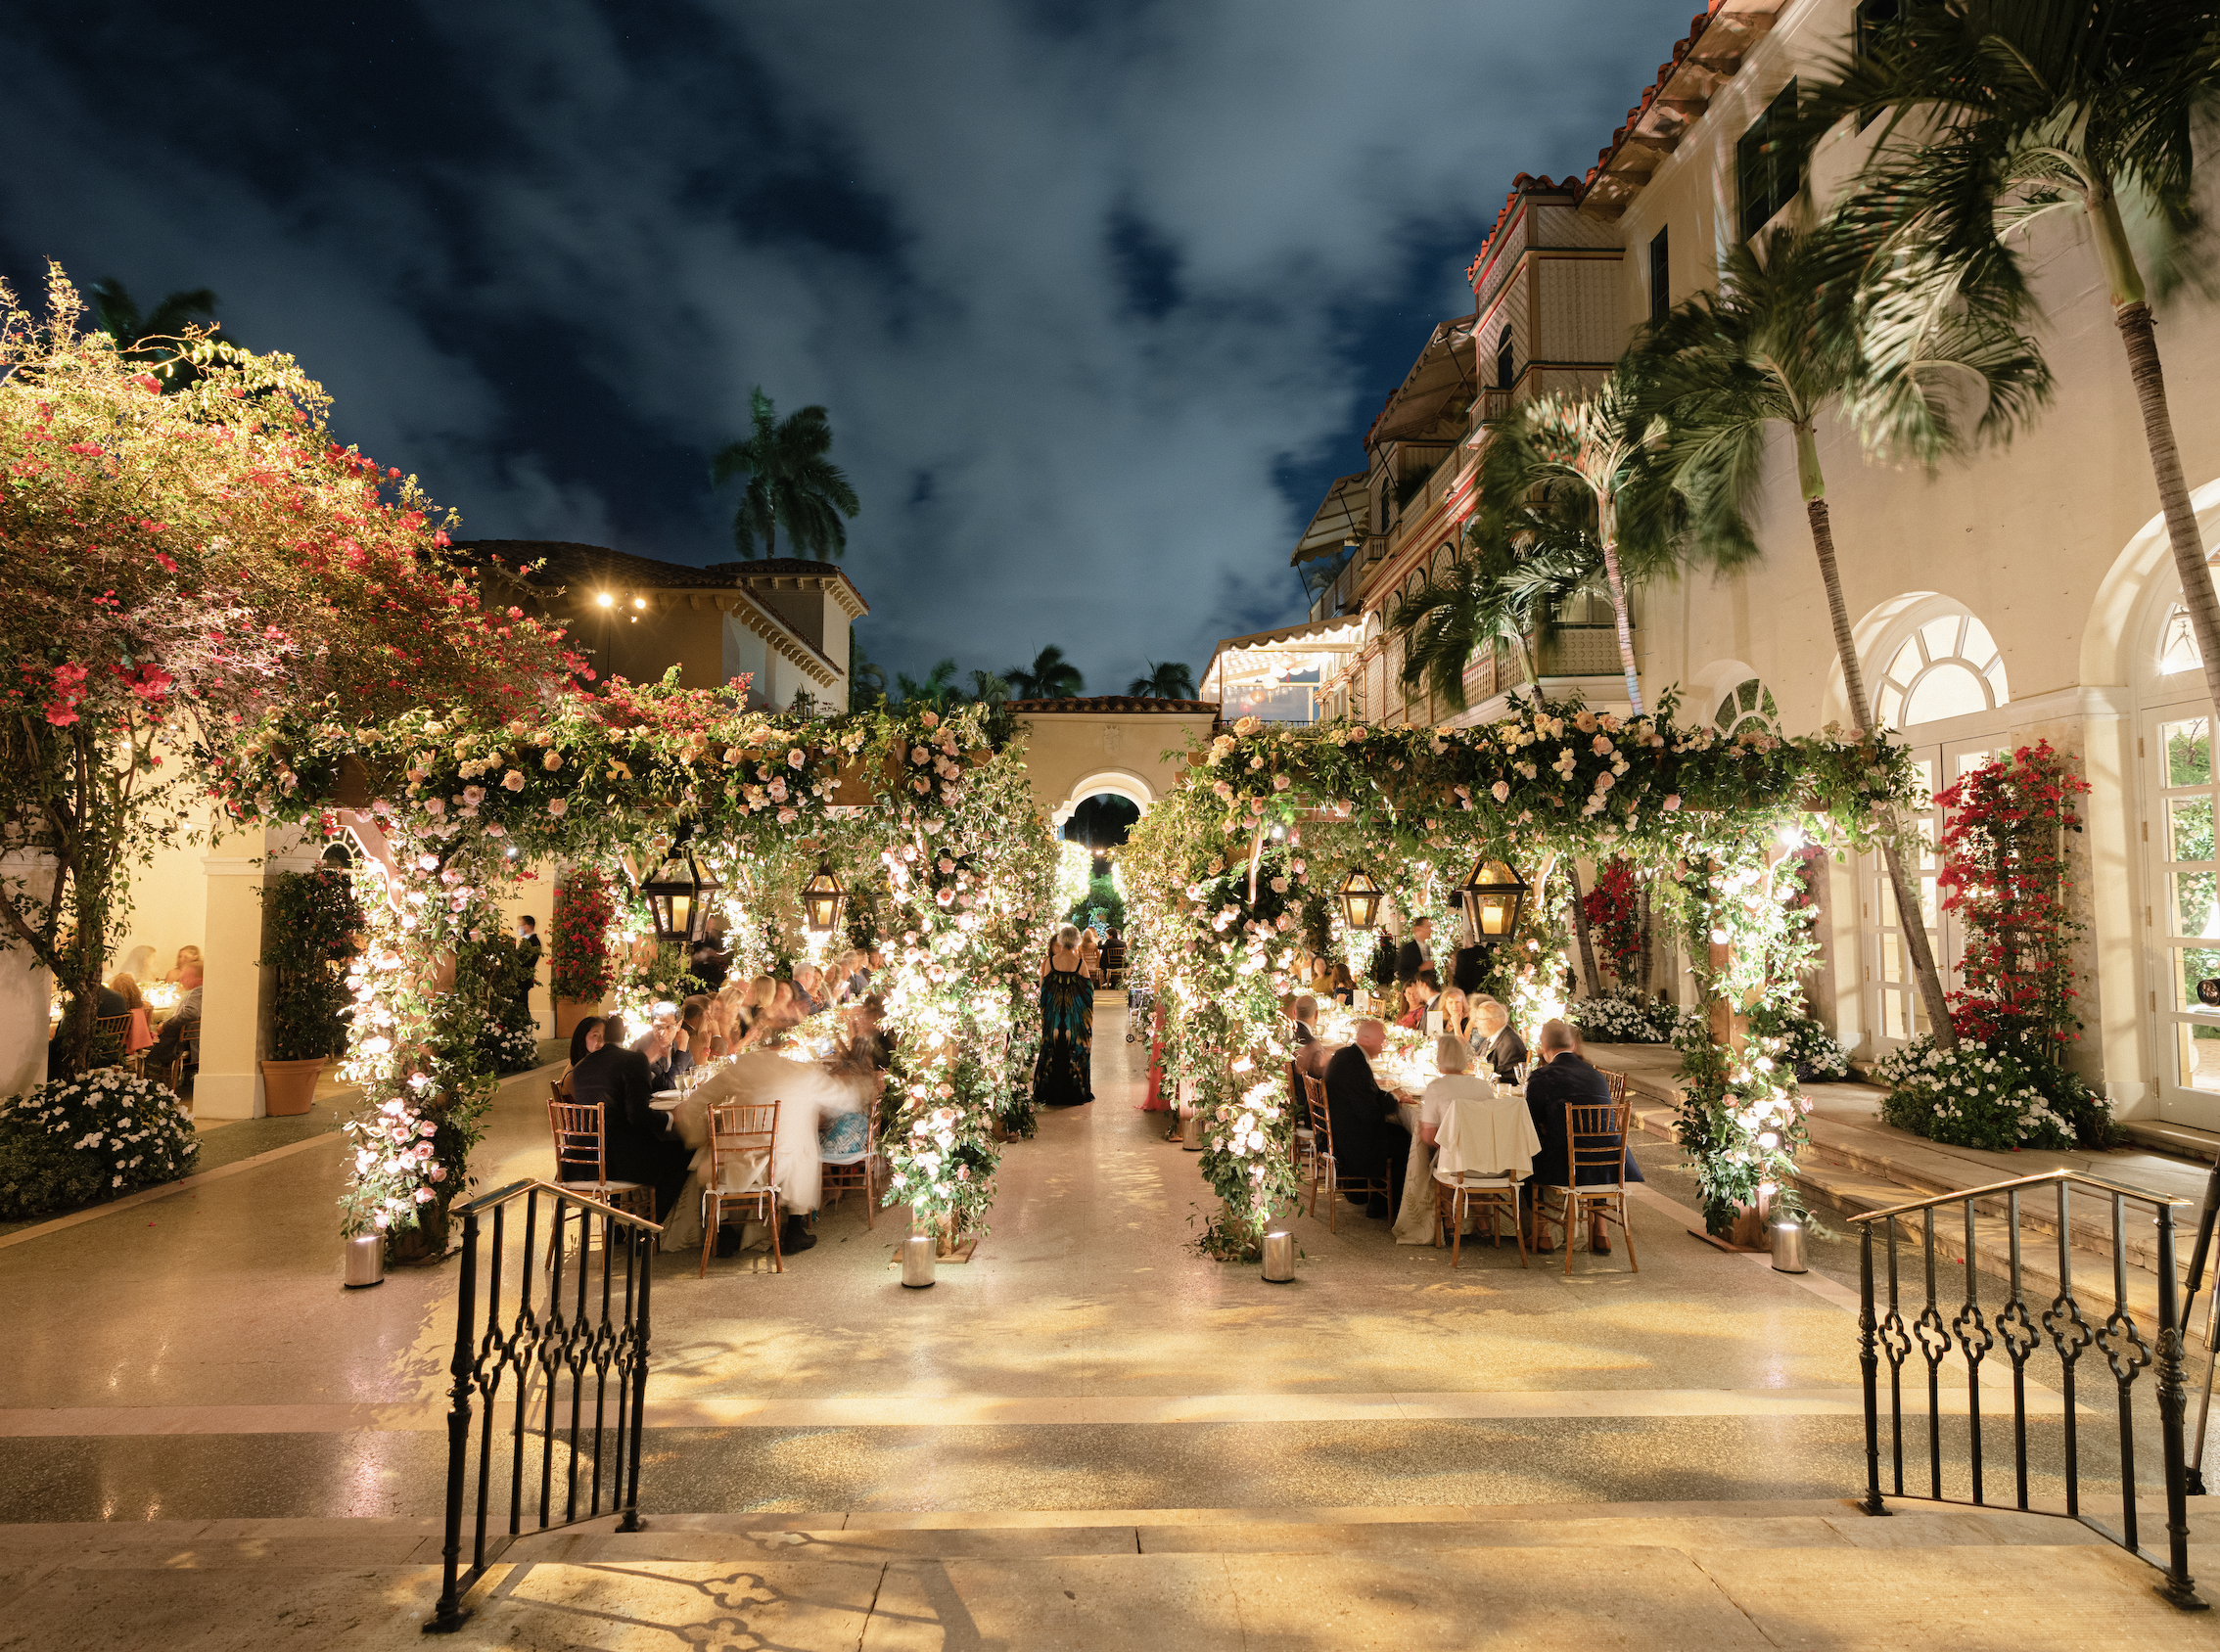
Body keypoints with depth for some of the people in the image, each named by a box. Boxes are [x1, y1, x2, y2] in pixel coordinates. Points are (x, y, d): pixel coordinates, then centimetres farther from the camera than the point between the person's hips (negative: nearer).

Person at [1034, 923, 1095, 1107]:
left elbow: (1044, 988, 3)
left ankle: (1051, 1092, 14)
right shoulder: (1079, 962, -9)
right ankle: (1075, 1090, 11)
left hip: (1054, 1011, 2)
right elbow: (1088, 987, -3)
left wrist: (1044, 1009, 13)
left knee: (1053, 1049, 9)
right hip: (1075, 1013, -2)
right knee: (1075, 1049, 7)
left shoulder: (1050, 961, -4)